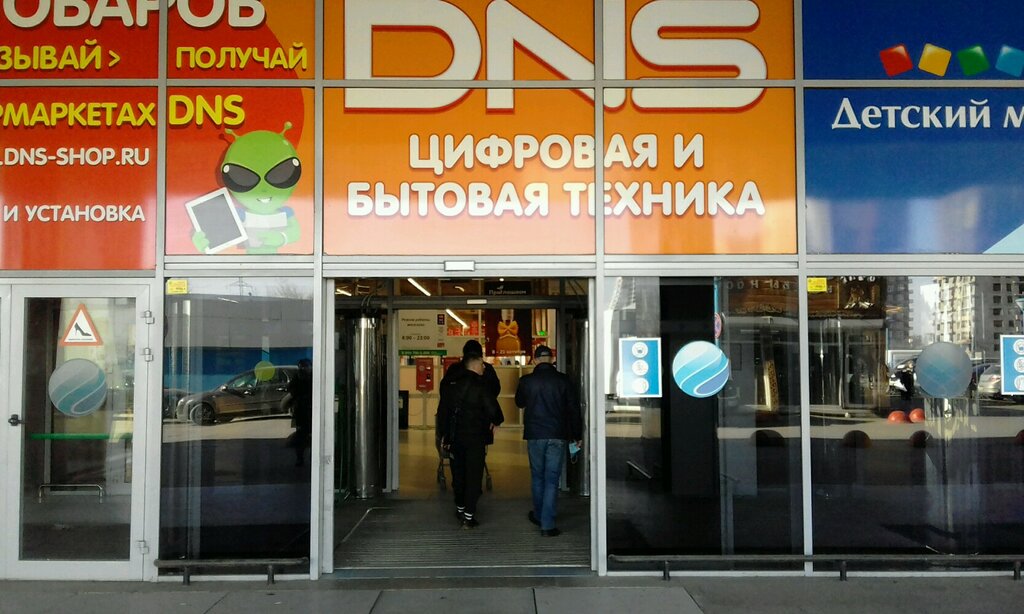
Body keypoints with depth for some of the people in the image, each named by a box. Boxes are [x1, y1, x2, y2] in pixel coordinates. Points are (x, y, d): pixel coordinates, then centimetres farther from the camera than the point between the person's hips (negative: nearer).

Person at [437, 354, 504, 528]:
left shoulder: (449, 384, 5)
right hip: (475, 437, -6)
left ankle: (460, 508, 31)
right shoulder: (479, 385, -13)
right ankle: (468, 516, -1)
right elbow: (492, 408, -17)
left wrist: (443, 435, 17)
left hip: (454, 437, 6)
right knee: (473, 476, 0)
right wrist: (496, 421, 6)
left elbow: (443, 411, 10)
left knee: (458, 474, 18)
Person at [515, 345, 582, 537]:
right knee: (552, 479, 1)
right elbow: (574, 409, 0)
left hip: (535, 435, 1)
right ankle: (548, 525, -3)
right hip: (557, 435, -1)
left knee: (537, 476, 17)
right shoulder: (563, 380, -4)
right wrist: (577, 435, 9)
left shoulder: (526, 381, -3)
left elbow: (519, 402, 15)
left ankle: (539, 515, 32)